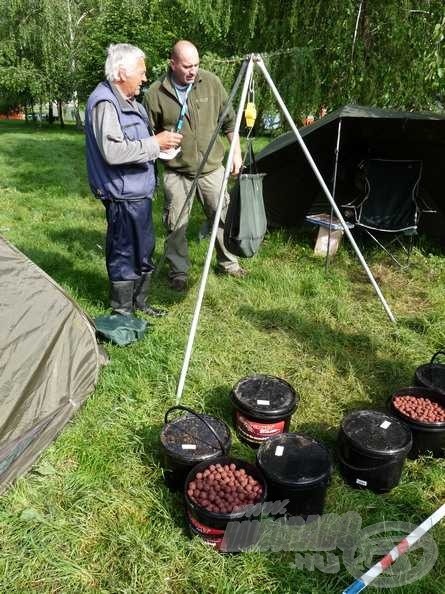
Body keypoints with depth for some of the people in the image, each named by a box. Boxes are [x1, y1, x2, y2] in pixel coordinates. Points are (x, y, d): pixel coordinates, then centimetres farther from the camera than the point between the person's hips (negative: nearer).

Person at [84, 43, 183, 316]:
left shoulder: (128, 101, 16)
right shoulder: (104, 103, -16)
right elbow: (112, 151, -27)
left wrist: (160, 140, 10)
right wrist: (155, 143, -21)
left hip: (139, 191, 10)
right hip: (123, 194, -10)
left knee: (144, 250, 18)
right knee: (125, 253, -1)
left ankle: (139, 302, 33)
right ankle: (122, 312, 14)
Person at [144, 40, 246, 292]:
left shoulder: (211, 82, -1)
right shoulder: (156, 93, -8)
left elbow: (230, 120, 8)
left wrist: (236, 152, 7)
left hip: (212, 167, 2)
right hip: (176, 171, -2)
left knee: (223, 216, 10)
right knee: (177, 225, 1)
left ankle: (229, 263, 29)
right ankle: (179, 272, 17)